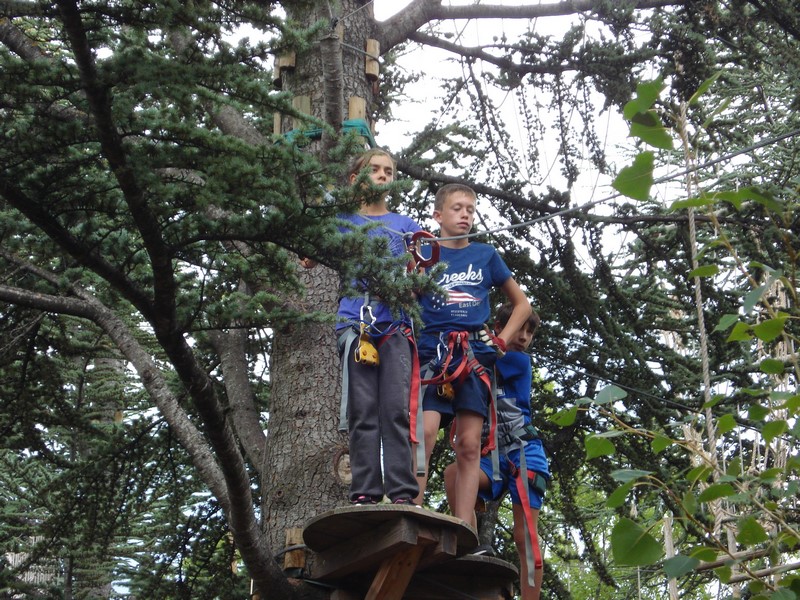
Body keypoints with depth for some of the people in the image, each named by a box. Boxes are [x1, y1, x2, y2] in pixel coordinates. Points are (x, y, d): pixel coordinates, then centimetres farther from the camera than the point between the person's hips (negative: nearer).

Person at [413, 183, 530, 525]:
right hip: (432, 351, -2)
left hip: (475, 354, 2)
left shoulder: (485, 255, 16)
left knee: (469, 445, -5)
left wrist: (501, 341, 10)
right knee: (424, 434, -19)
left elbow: (522, 304, 23)